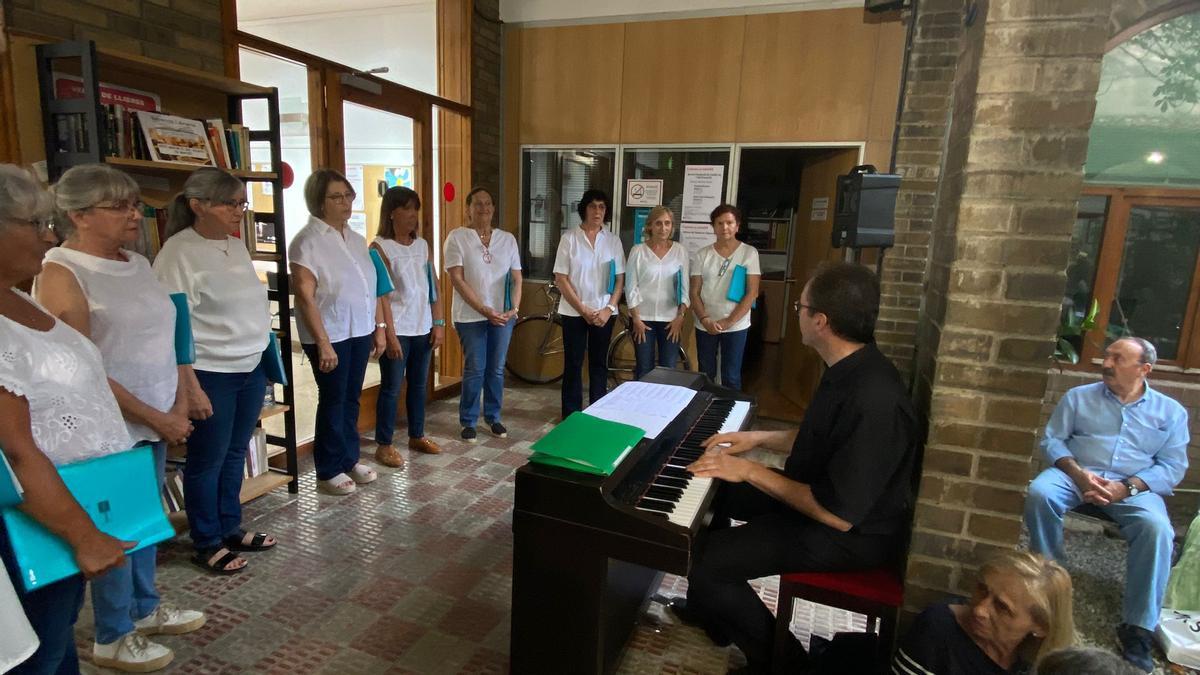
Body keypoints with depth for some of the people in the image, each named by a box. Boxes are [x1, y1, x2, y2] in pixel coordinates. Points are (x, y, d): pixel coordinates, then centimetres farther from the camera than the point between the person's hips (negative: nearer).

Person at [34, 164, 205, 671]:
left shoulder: (137, 264, 8)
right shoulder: (60, 275, -15)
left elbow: (163, 338, 11)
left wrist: (180, 404, 1)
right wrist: (156, 418, -15)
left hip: (158, 422, 7)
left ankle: (144, 608, 38)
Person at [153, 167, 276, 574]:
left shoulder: (237, 245, 8)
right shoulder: (179, 253, -15)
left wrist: (263, 356, 17)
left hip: (251, 368, 7)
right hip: (211, 374, -7)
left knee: (235, 455, 17)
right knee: (208, 461, 8)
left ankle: (231, 529, 33)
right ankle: (207, 544, 25)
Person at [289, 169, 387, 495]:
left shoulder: (356, 238, 10)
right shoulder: (307, 242, -12)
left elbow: (371, 287, 13)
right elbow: (305, 296, -17)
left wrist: (379, 327, 10)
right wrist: (323, 342, -20)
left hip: (360, 332, 6)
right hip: (330, 335, -6)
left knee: (351, 398, 16)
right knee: (333, 401, 4)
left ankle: (350, 459, 30)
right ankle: (328, 472, 19)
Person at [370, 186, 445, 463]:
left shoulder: (422, 245, 9)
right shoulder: (380, 247, -9)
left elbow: (433, 287, 10)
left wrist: (438, 323, 5)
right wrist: (389, 334, -17)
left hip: (423, 328, 6)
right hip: (397, 330, -6)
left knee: (419, 384, 15)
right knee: (391, 387, 3)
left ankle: (417, 436, 30)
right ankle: (384, 445, 16)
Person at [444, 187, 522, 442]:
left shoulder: (507, 239, 7)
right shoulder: (457, 237, -4)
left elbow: (516, 278, 7)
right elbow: (457, 279, -10)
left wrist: (514, 309, -8)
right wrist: (484, 310, -16)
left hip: (503, 315, 3)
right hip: (471, 315, -3)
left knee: (496, 369, 11)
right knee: (474, 369, 2)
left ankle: (493, 417, 26)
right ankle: (468, 422, 17)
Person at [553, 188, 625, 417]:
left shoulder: (613, 240, 3)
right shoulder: (569, 238, -4)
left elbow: (620, 279, 4)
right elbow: (560, 279, -6)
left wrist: (608, 309, -9)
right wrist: (583, 309, -11)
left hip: (604, 313, 2)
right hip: (574, 312, -2)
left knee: (599, 364, 10)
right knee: (573, 364, 4)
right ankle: (571, 415, 15)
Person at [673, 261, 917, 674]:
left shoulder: (874, 400, -33)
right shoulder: (849, 368, -1)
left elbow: (840, 514, -30)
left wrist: (750, 471, -23)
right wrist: (758, 438, 8)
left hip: (852, 533, -10)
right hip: (820, 491, 10)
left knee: (707, 564, -19)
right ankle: (709, 609, 30)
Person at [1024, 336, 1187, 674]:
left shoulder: (1171, 412, 12)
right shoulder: (1078, 397, 12)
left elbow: (1173, 467, 4)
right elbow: (1052, 440, 6)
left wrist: (1126, 488, -14)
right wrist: (1079, 473, -13)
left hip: (1134, 487, 0)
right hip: (1076, 474, 0)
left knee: (1157, 528, -32)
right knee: (1039, 494, -32)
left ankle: (1138, 628, -22)